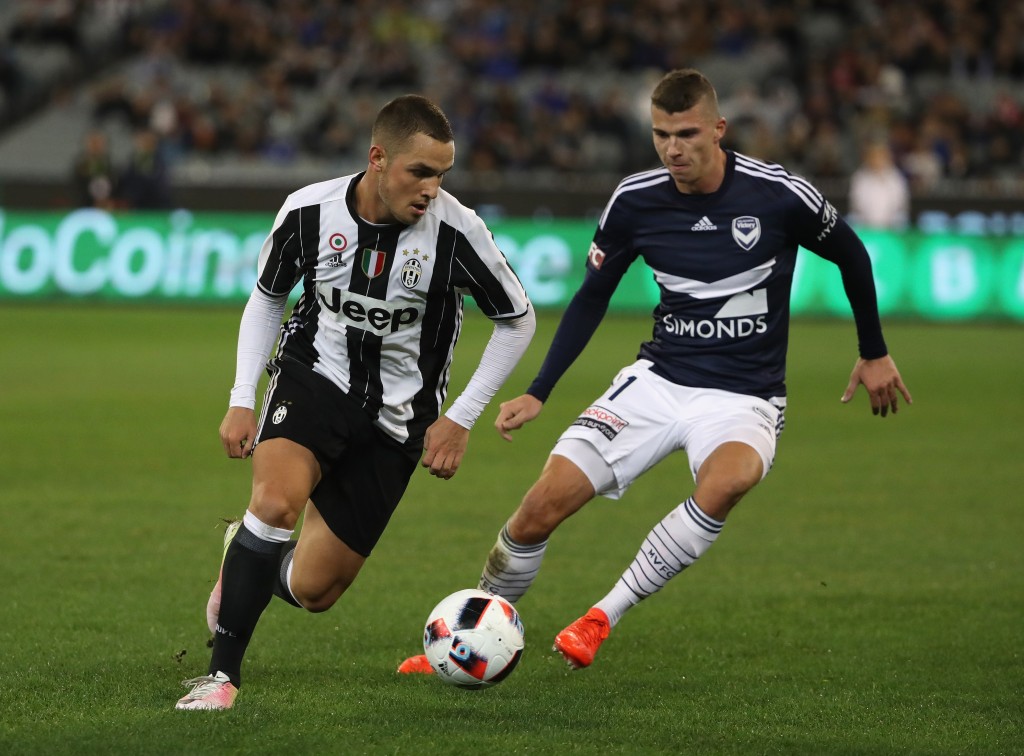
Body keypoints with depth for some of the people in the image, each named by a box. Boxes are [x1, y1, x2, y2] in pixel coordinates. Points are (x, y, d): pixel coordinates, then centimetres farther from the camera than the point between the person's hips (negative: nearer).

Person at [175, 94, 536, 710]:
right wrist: (242, 401, 0)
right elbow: (267, 297, 7)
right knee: (277, 500, -32)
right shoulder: (309, 212, -12)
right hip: (314, 377, 0)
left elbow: (518, 320, -3)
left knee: (313, 591, -1)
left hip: (395, 416, 0)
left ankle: (250, 563, 37)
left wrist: (461, 418, -5)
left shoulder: (456, 230, -18)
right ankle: (222, 673, -19)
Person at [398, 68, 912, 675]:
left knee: (728, 480, -39)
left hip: (744, 397, -3)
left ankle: (605, 615, -23)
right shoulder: (634, 201, -4)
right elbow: (591, 299, 11)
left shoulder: (778, 194, -12)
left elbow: (851, 254, 7)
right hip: (659, 379, 3)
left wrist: (875, 353, 15)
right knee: (543, 506, -11)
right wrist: (538, 393, 5)